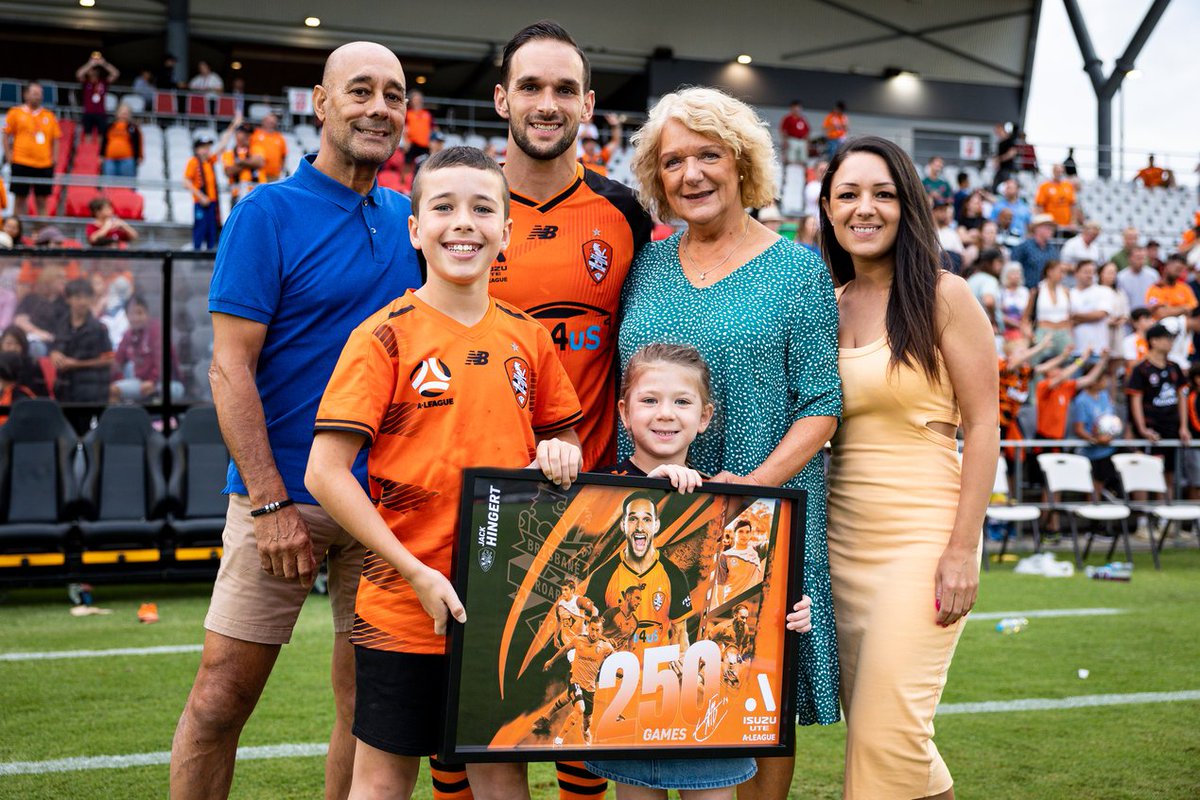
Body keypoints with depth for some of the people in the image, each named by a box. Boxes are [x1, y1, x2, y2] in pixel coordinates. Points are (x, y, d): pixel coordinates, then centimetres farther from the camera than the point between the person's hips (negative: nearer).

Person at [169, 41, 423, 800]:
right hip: (284, 496, -4)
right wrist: (272, 502, -15)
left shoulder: (408, 219, 10)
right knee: (221, 699, 0)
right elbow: (230, 369, -9)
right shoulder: (268, 212, -5)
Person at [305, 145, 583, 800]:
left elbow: (564, 438, 17)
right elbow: (325, 474, -14)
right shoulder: (385, 336, -9)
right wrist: (416, 573, -17)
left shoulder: (527, 336, 4)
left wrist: (559, 455, -8)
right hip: (402, 607, -3)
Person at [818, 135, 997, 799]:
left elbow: (983, 427, -7)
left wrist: (962, 550, -13)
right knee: (867, 719, 9)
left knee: (887, 728, -9)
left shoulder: (943, 297, -4)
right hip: (841, 539, 5)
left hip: (921, 537, -5)